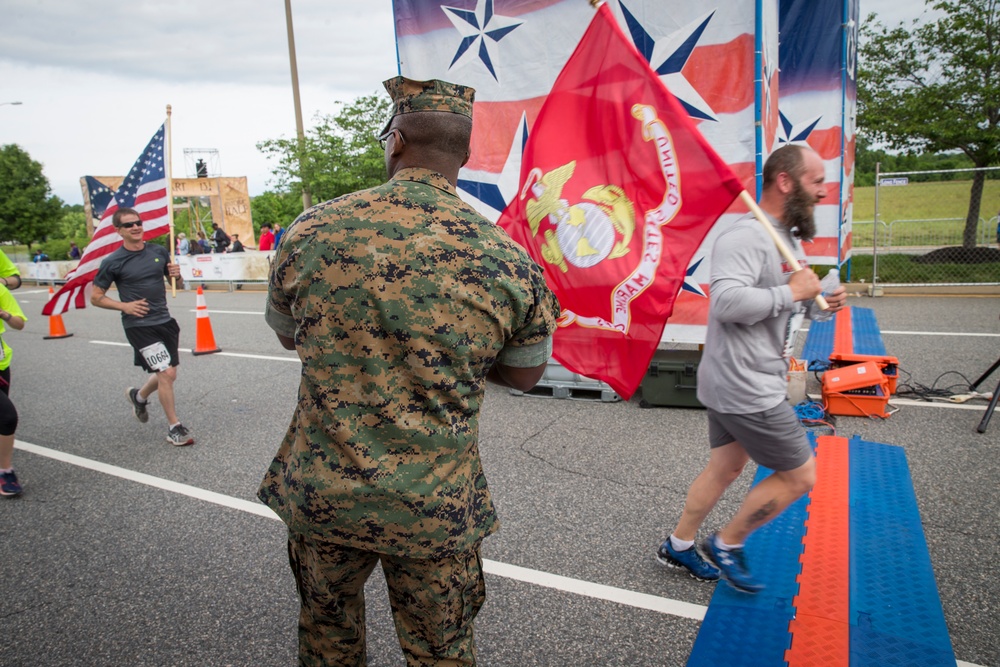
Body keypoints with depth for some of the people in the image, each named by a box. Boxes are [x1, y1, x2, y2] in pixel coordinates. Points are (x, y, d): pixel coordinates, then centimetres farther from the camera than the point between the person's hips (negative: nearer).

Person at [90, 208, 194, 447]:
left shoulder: (158, 251, 5)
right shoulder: (113, 262, -7)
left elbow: (174, 280, 18)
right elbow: (95, 297, 0)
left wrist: (176, 273, -5)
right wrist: (123, 306, -14)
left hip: (164, 321, 6)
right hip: (139, 326, -5)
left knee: (168, 375, 14)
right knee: (166, 374, -11)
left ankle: (138, 396, 45)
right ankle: (175, 428, 4)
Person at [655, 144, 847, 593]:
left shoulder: (789, 239, 14)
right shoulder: (745, 237, -20)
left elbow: (790, 307, 23)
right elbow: (728, 301, -35)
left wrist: (823, 303, 3)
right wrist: (792, 292, -24)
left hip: (749, 384, 10)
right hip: (745, 389, -10)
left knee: (724, 469, 20)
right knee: (800, 476, 3)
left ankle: (678, 546, 36)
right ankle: (726, 545, 20)